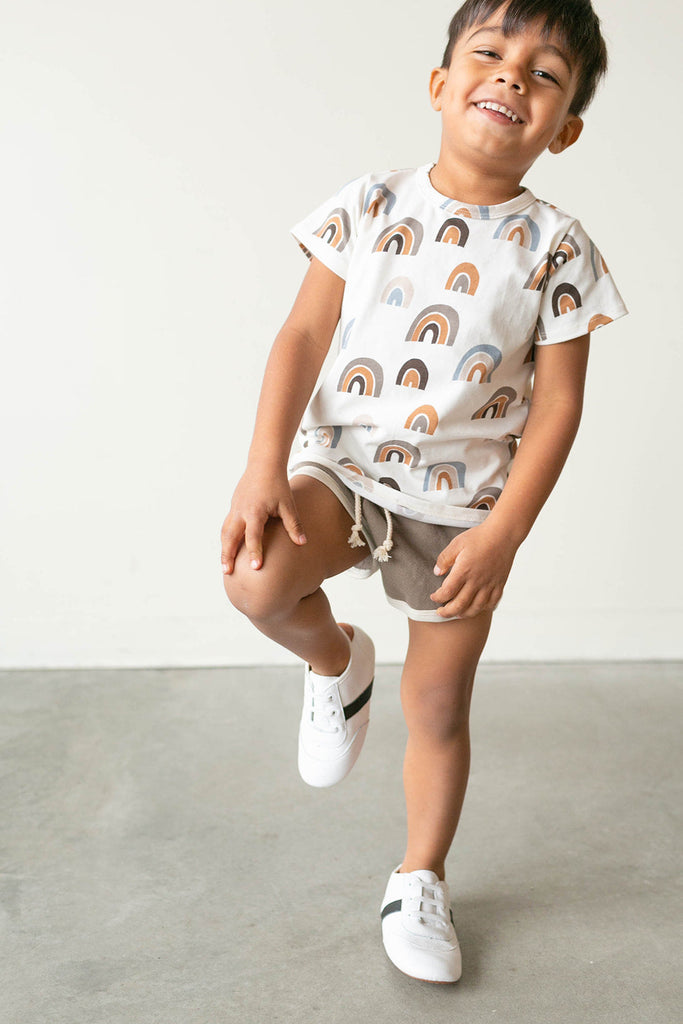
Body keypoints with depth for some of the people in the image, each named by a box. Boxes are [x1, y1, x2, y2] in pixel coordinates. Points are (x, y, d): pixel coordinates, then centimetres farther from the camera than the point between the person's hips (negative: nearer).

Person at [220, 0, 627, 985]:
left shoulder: (554, 248, -6)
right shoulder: (371, 207, -3)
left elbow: (557, 405, -6)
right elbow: (302, 335, -5)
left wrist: (503, 533, -15)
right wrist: (265, 464, -16)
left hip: (463, 502, 0)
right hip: (345, 467, 0)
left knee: (439, 705, 9)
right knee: (257, 580, -30)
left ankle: (421, 881, 34)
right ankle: (336, 661, 7)